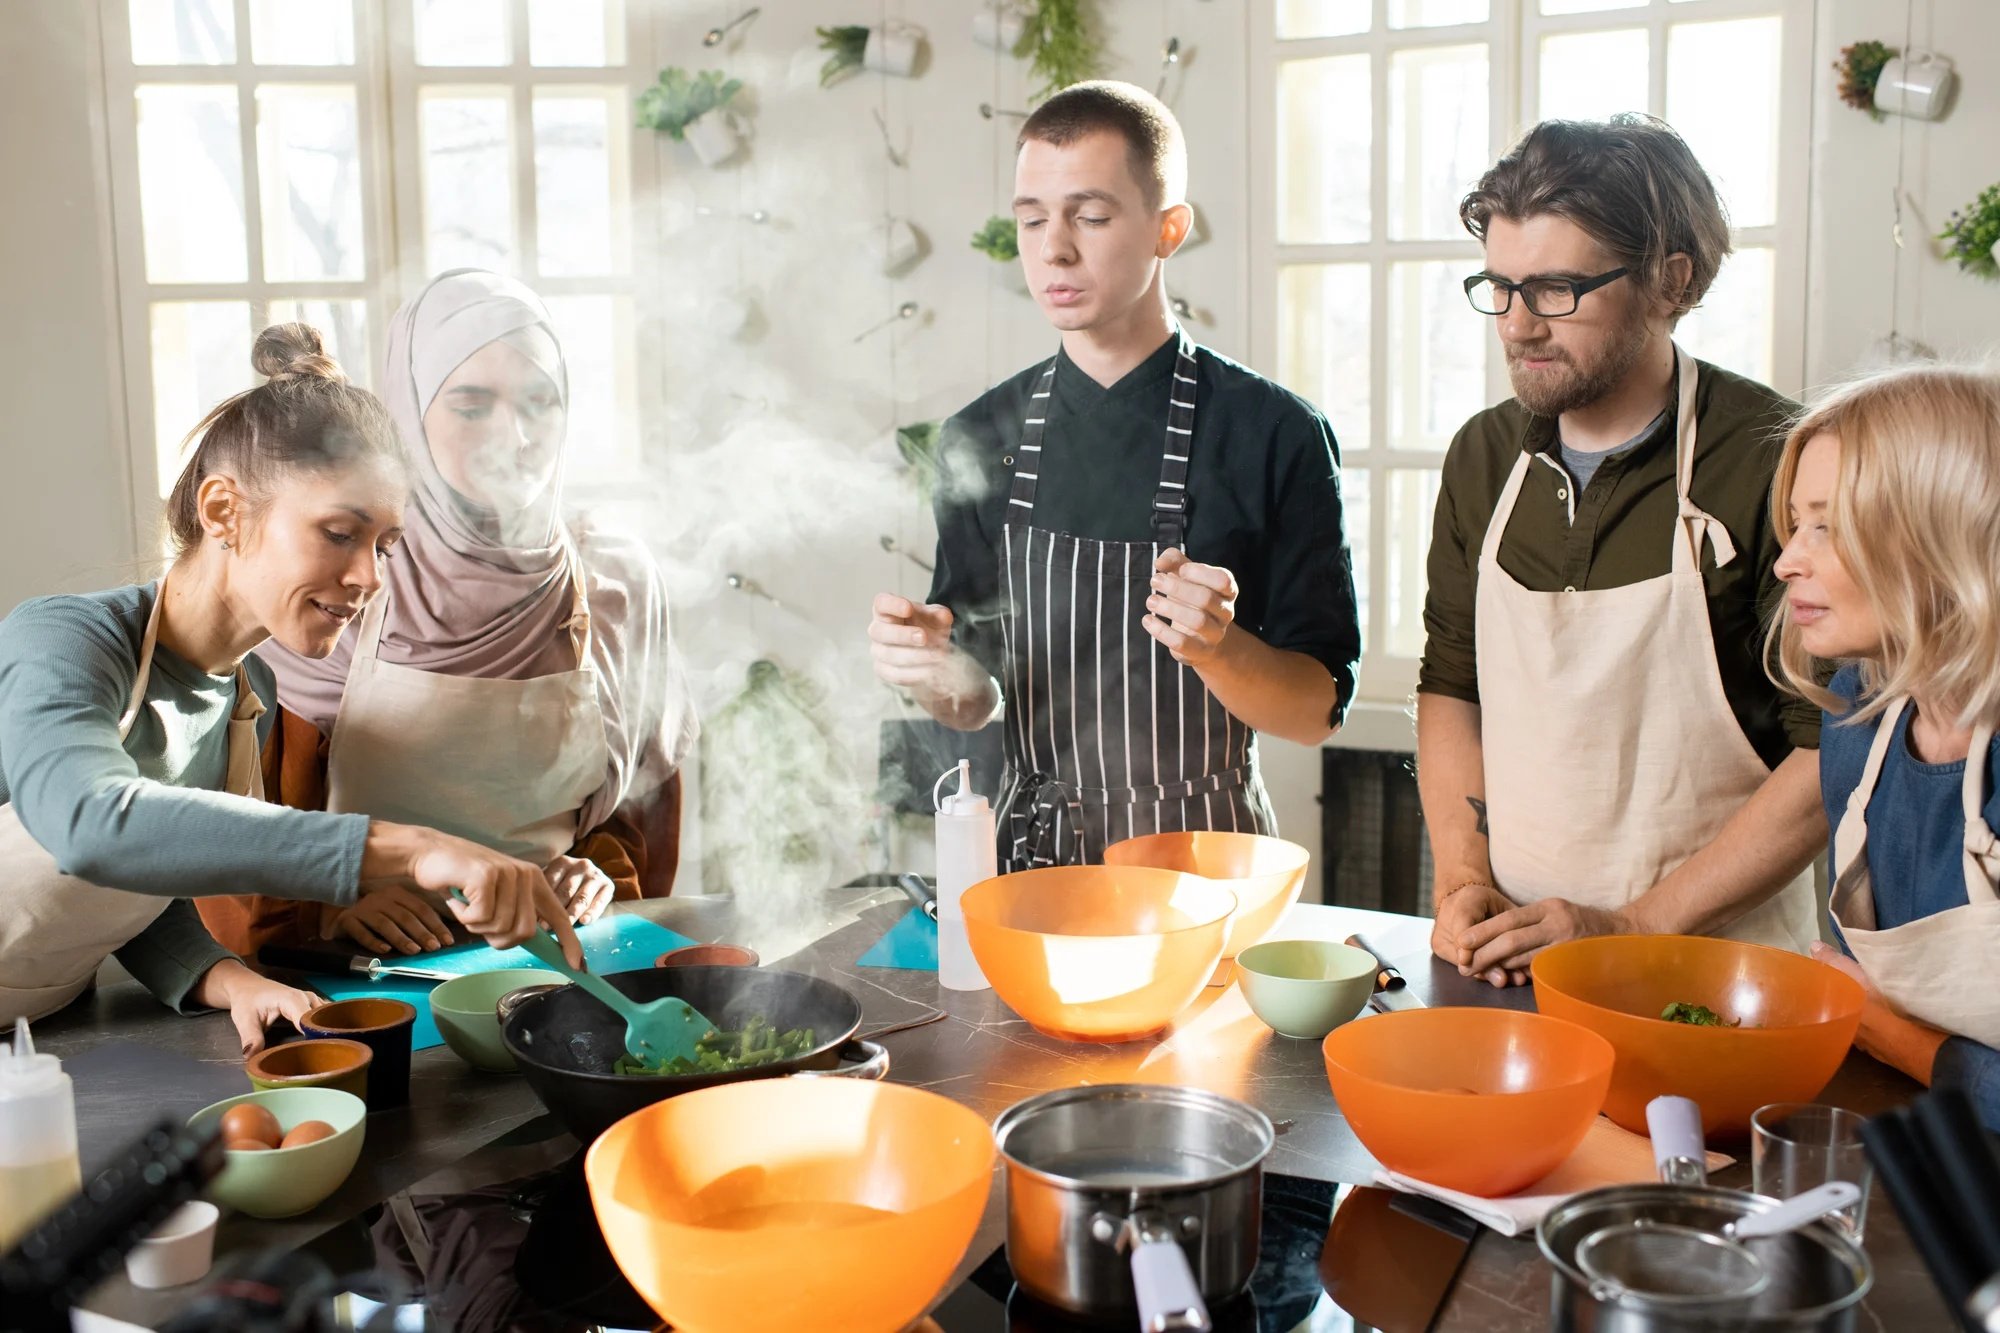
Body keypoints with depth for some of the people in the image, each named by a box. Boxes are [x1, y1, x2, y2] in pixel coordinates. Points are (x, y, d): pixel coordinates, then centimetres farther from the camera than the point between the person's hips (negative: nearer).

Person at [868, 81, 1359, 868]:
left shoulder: (1273, 433, -7)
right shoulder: (981, 440, 4)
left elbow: (1318, 712, -5)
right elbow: (977, 701, 10)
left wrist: (1217, 646, -23)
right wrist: (935, 672, -11)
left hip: (1204, 860, -2)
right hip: (1030, 856, 3)